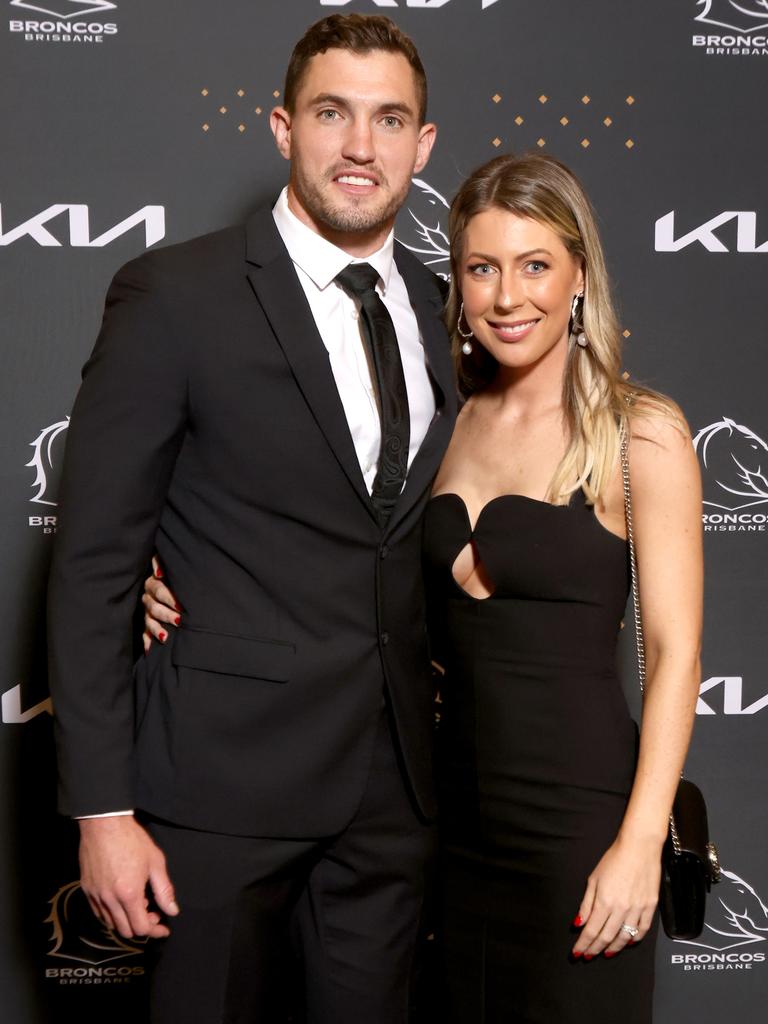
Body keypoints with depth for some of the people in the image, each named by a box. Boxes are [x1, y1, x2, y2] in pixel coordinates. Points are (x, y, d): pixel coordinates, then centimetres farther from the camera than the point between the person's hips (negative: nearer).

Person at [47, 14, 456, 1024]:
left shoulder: (437, 309, 8)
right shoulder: (175, 295, -9)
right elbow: (92, 562, -10)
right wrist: (102, 808, -12)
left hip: (393, 785, 5)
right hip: (226, 776, -5)